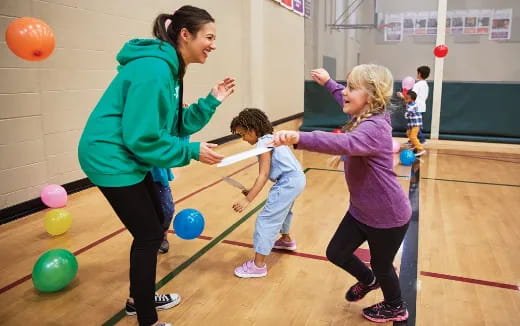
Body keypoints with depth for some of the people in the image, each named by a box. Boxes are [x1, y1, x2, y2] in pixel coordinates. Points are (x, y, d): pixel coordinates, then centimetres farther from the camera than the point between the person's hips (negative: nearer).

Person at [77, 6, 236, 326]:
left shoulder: (168, 68, 7)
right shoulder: (153, 69, -23)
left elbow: (175, 126, 7)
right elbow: (142, 138, -26)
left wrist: (212, 101, 0)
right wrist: (192, 151, -19)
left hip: (127, 157, 10)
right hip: (111, 158, -10)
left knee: (155, 224, 18)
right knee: (149, 234, -1)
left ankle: (139, 298, 37)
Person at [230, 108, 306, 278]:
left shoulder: (263, 143, -14)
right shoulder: (269, 138, 15)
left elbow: (263, 175, -22)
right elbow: (266, 174, 13)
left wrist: (247, 200, -25)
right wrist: (252, 191, 6)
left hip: (289, 182, -11)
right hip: (295, 179, 11)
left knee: (266, 219, -9)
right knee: (282, 210, 34)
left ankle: (258, 265, -6)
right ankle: (286, 240, 57)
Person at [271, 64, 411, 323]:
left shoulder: (374, 127, -30)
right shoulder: (364, 119, -1)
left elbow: (346, 143, -53)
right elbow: (347, 103, 24)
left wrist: (299, 138, -67)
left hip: (388, 216, -8)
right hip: (361, 211, 8)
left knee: (381, 266, 15)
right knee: (336, 253, 13)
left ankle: (396, 308, 46)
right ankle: (368, 280, 45)